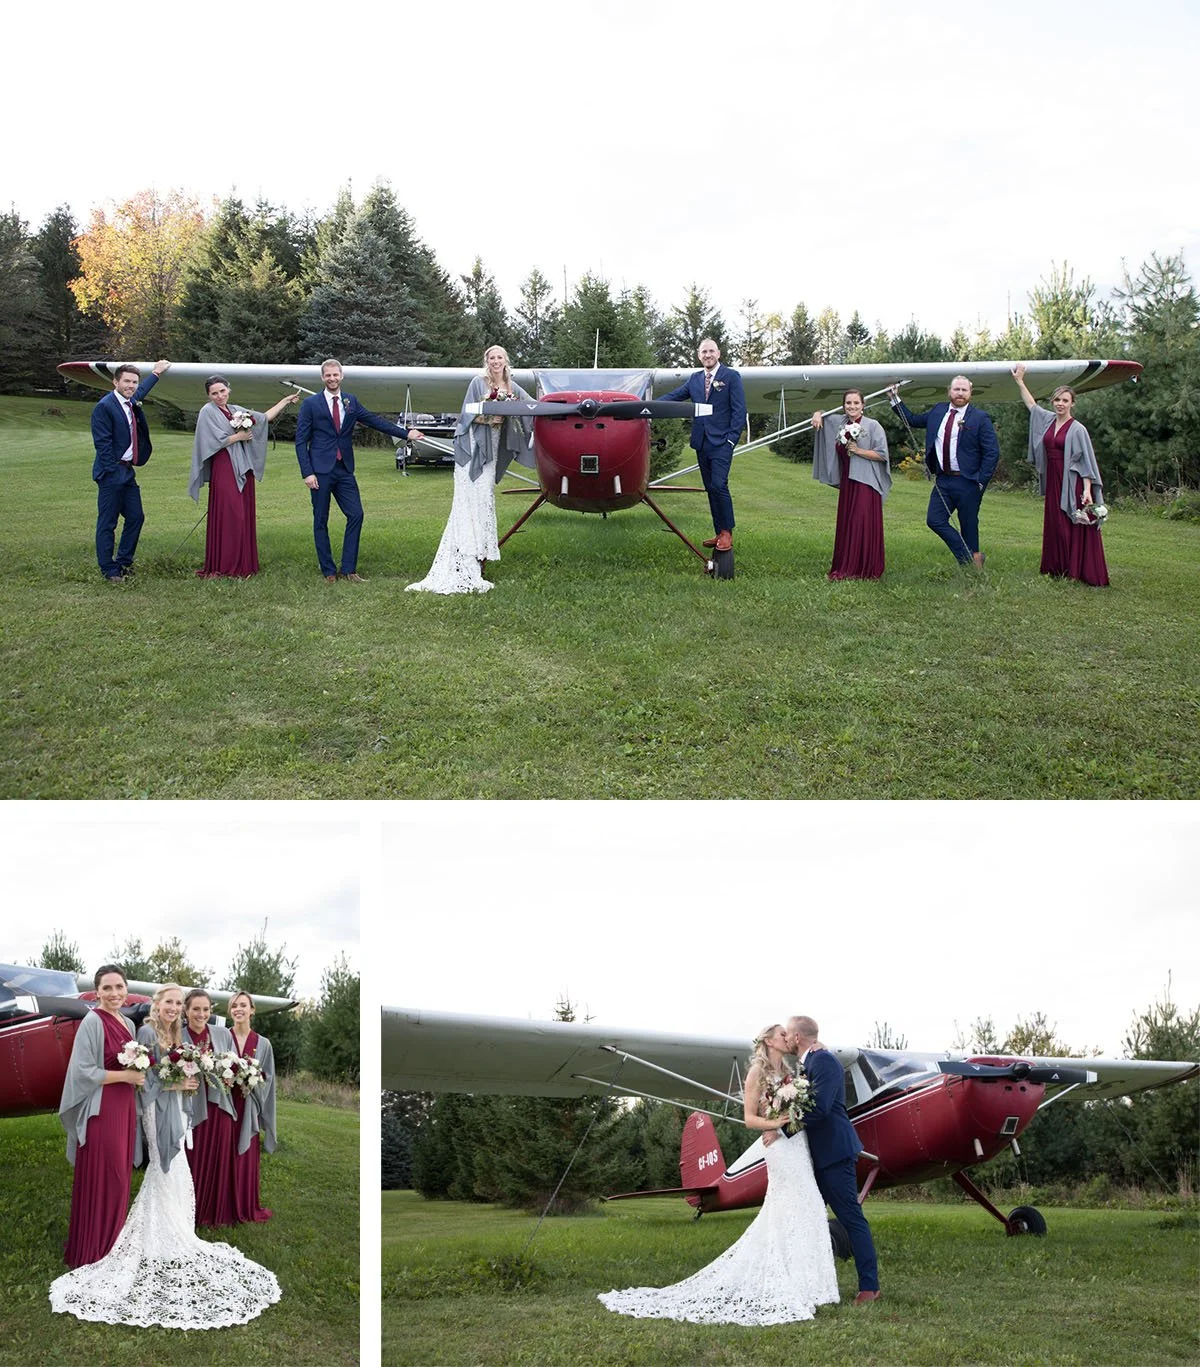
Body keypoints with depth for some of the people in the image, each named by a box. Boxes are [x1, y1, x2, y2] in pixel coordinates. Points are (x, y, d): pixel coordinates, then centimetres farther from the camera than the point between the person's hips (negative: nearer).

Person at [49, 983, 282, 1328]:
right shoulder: (147, 1033, -13)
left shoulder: (175, 1035, 12)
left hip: (176, 1108, 8)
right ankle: (165, 1242, 4)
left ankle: (175, 1235, 17)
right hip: (157, 1109, -8)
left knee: (174, 1173, 10)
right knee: (167, 1173, -4)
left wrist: (189, 1084, 0)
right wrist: (175, 1084, -17)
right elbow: (144, 1079, -17)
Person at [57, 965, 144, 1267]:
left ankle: (112, 1241, 22)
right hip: (100, 1110, -8)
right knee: (100, 1180, -4)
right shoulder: (93, 1022, -14)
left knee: (120, 1176, 12)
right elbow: (83, 1071, -19)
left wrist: (139, 1076, 3)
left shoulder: (128, 1024, 11)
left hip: (124, 1107, 8)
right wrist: (125, 1076, -16)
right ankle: (92, 1251, 6)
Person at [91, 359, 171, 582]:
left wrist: (156, 373, 48)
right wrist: (113, 472, -18)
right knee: (107, 523, -2)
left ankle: (124, 563, 24)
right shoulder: (104, 407, -13)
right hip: (111, 473, -9)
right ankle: (109, 570, 4)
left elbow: (141, 392, 37)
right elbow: (102, 444, -16)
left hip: (127, 471, 9)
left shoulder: (131, 403, 12)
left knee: (136, 517, 12)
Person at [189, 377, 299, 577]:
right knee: (227, 518, -10)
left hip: (243, 469, 7)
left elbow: (265, 418, 22)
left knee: (244, 517, 5)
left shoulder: (236, 410, 16)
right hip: (224, 470, -7)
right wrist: (240, 436, -3)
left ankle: (243, 565, 10)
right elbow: (217, 441, -13)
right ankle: (222, 568, -7)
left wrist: (286, 401, 23)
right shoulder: (208, 412, -4)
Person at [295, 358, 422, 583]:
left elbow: (375, 421, 15)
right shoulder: (310, 404, -1)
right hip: (320, 471, -4)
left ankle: (348, 569, 7)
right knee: (321, 521, 1)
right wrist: (307, 472, -12)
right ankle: (329, 571, 10)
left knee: (356, 515, -1)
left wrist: (406, 433, 12)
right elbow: (301, 441, -3)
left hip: (344, 470, 4)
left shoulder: (351, 402, 10)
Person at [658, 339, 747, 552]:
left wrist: (731, 438, -11)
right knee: (710, 489, 7)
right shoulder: (694, 379, 15)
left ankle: (727, 533, -8)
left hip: (721, 443, -6)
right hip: (701, 443, 6)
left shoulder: (731, 376, 0)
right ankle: (718, 533, 12)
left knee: (719, 485, -15)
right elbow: (673, 396, 11)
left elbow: (739, 410, -4)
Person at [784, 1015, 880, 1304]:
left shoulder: (823, 1061, -16)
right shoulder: (810, 1062, 15)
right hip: (820, 1155, 11)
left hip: (833, 1152, -11)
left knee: (851, 1218, -6)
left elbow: (819, 1109, -24)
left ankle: (869, 1286, -1)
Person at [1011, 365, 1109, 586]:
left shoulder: (1077, 429, -9)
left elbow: (1085, 461, -11)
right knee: (1055, 526, 10)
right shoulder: (1047, 420, 9)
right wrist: (1019, 381, 27)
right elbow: (1031, 404, 27)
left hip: (1071, 483, -6)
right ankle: (1058, 570, 17)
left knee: (1075, 528, -5)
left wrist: (1087, 490, -18)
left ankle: (1078, 572, -3)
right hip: (1052, 482, 7)